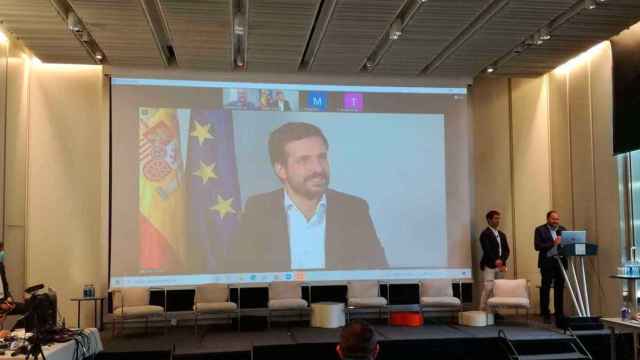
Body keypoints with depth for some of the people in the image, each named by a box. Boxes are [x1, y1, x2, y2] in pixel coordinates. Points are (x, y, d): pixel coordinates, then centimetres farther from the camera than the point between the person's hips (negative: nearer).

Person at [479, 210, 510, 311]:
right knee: (488, 288, -12)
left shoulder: (502, 235, 20)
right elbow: (487, 250, -12)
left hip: (500, 266, 6)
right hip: (489, 265, -6)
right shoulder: (485, 234, -2)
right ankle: (482, 310, -8)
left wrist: (502, 261, -4)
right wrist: (495, 261, -18)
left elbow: (506, 250, 13)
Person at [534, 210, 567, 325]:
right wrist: (553, 243, -19)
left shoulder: (562, 229, 14)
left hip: (560, 262, 4)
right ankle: (545, 315, 8)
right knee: (545, 289, 1)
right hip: (547, 263, -4)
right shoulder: (540, 230, -1)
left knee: (560, 288, 5)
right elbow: (537, 246, -11)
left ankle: (559, 314, 12)